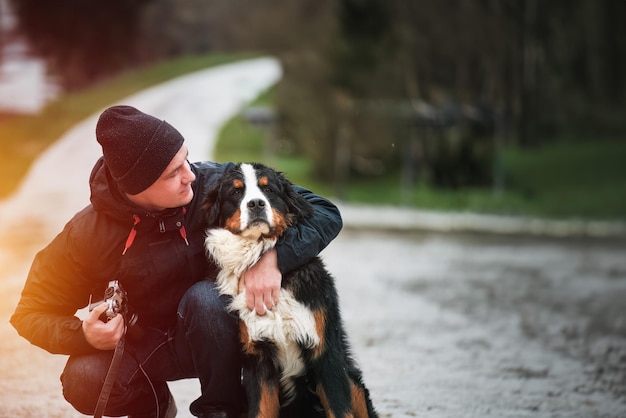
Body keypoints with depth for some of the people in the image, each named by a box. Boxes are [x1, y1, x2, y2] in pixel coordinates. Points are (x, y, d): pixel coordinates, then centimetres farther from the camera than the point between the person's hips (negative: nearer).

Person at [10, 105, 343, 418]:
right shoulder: (87, 235, -19)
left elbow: (325, 214, -18)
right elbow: (32, 313, -8)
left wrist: (273, 258, -37)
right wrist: (84, 336, -29)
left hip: (213, 336, 0)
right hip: (143, 346, 1)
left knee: (204, 297, -33)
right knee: (83, 381, -29)